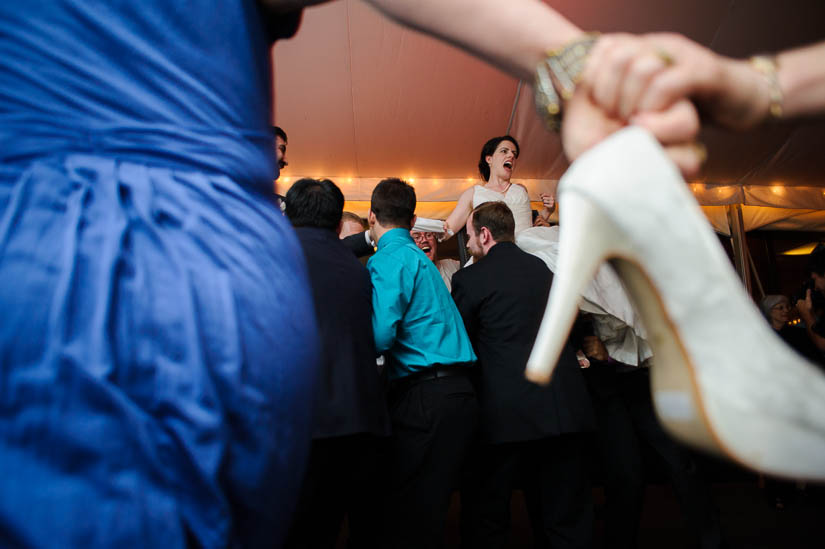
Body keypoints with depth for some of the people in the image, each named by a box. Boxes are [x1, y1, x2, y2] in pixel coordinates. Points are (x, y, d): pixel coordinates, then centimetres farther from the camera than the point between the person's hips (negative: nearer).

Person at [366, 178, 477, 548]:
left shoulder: (389, 260, -8)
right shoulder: (420, 259, 19)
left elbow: (380, 336, -19)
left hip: (425, 397, -9)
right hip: (457, 392, 9)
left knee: (409, 517, 0)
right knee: (428, 510, 17)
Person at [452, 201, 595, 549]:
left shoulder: (470, 278, -7)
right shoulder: (542, 268, 10)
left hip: (506, 411, -5)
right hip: (565, 407, 6)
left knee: (486, 518, 12)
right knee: (568, 518, 18)